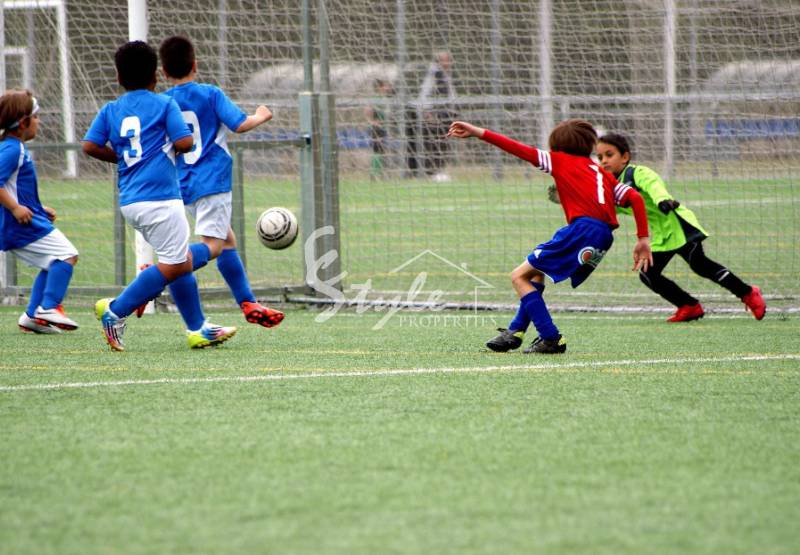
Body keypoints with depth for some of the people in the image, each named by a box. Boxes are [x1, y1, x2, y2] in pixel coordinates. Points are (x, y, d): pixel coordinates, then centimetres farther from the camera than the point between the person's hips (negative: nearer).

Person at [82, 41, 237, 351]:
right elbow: (184, 142, -11)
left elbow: (90, 146, 3)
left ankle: (197, 328, 12)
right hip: (159, 197, -7)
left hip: (130, 202, 7)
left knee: (183, 261, 13)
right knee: (172, 265, -6)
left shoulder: (111, 110, 11)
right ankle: (115, 311, -12)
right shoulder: (164, 105, -2)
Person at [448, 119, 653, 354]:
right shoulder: (600, 172, 27)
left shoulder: (560, 160, 12)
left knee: (519, 276, 1)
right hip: (605, 236, 8)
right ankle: (515, 332, 25)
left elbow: (520, 150, 4)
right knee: (538, 273, 27)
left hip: (582, 228, -8)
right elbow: (635, 198, 15)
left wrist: (479, 132, 5)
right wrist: (643, 239, 13)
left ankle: (551, 339, -7)